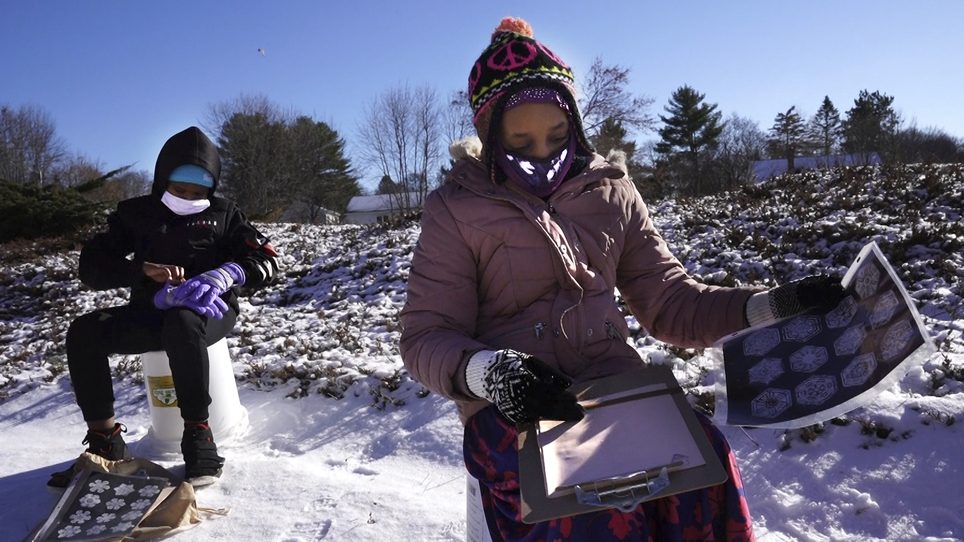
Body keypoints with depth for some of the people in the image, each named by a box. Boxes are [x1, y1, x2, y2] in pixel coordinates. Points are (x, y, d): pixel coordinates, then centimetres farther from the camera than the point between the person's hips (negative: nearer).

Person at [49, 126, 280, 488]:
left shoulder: (223, 215, 8)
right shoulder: (135, 213, 11)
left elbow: (266, 260, -2)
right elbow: (92, 266, 2)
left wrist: (224, 275, -23)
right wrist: (143, 270, -17)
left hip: (208, 311, -3)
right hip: (150, 313, 3)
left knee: (181, 323, -38)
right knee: (84, 332, -22)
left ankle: (198, 438, -33)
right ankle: (106, 442, -16)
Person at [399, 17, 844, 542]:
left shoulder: (611, 193, 12)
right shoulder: (456, 210, 1)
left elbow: (670, 303, 11)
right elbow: (426, 337, -3)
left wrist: (772, 305, -5)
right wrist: (489, 371, -25)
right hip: (512, 410, -3)